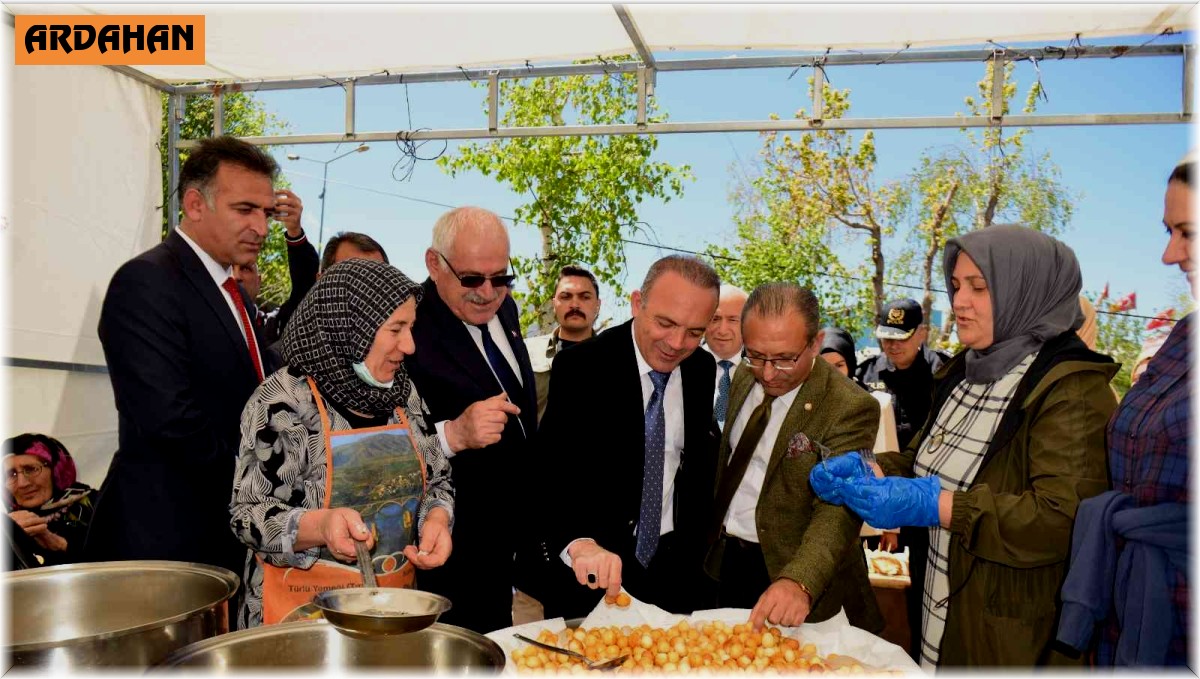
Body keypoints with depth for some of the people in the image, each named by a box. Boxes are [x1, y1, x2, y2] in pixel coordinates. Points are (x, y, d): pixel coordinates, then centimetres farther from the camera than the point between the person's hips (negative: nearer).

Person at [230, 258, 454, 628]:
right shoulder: (282, 401, -15)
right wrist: (321, 525, -30)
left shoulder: (402, 393, 1)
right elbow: (247, 515, -13)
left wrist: (436, 519, -11)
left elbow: (436, 480, 9)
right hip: (305, 610, -5)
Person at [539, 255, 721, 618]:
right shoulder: (580, 367, -17)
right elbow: (550, 473, -25)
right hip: (591, 572, -4)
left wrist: (696, 540, 11)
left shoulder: (703, 368, -1)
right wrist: (579, 543, -42)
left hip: (674, 565, 4)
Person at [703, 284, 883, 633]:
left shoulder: (850, 408, -22)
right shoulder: (744, 378, -1)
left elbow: (838, 511, -29)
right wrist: (712, 533, 13)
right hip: (726, 562, 6)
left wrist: (799, 582, -44)